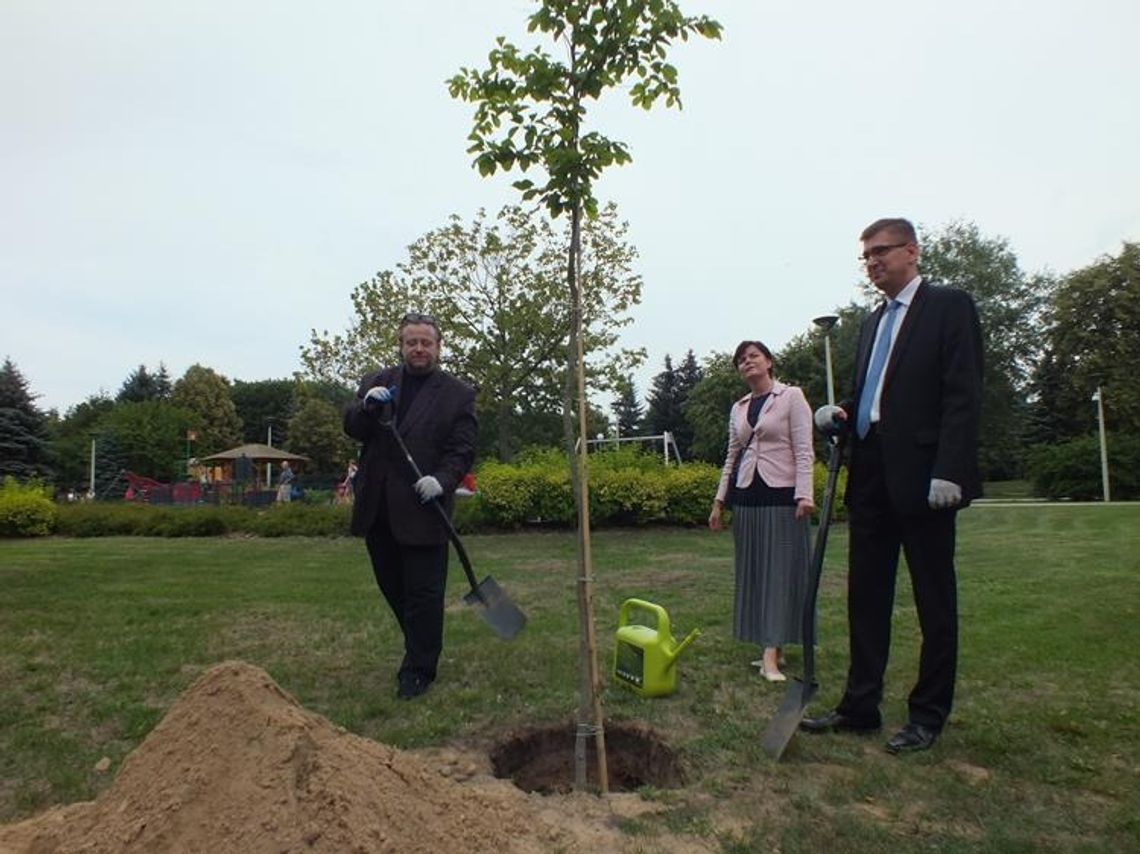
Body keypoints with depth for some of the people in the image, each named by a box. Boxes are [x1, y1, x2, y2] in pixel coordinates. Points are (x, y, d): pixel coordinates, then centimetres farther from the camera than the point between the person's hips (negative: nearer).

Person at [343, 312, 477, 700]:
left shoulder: (458, 394, 0)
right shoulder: (375, 382, 10)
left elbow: (462, 450, -4)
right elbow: (352, 429, 5)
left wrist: (442, 479, -22)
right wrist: (367, 406, -15)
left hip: (422, 508, -4)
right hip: (377, 508, 5)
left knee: (423, 592, 1)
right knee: (391, 587, 17)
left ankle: (419, 669, 15)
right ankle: (421, 648, 38)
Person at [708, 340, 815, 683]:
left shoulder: (792, 396, -1)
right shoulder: (738, 408, 15)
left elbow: (804, 450, -8)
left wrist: (804, 495, -17)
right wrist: (719, 500, 13)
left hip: (782, 494, -6)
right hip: (747, 496, 6)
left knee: (781, 569, -6)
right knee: (753, 571, 5)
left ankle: (770, 656, -7)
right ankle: (771, 648, 13)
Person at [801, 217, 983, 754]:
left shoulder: (949, 306, -1)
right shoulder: (874, 321, 20)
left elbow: (963, 394, -10)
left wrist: (949, 470, -19)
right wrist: (844, 413, 1)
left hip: (922, 477, -7)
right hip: (872, 477, 7)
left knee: (934, 601, 5)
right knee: (866, 597, 10)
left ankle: (928, 716, 17)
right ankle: (860, 707, 20)